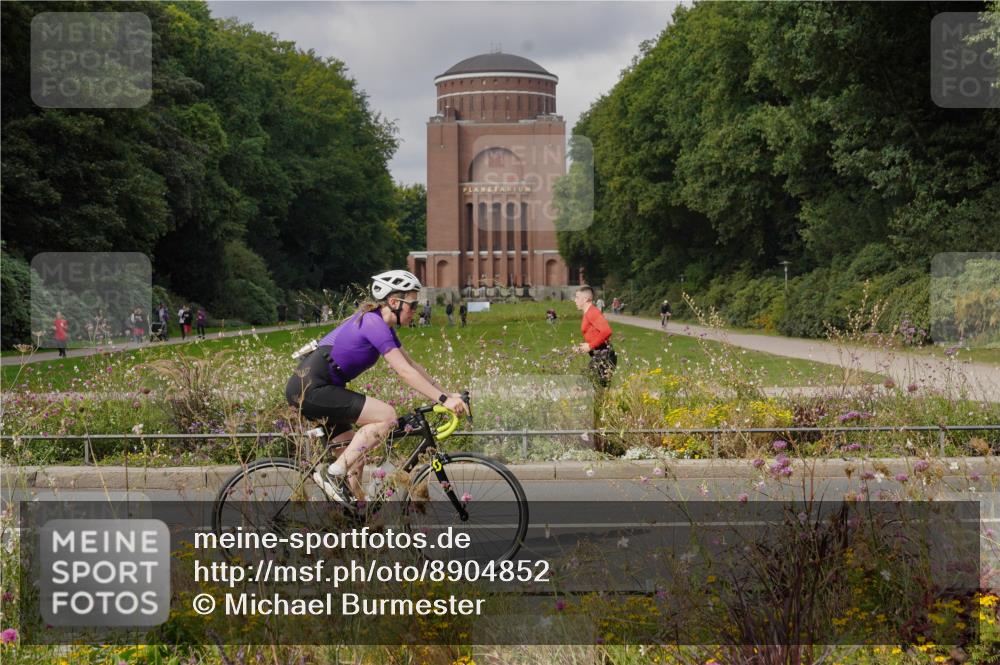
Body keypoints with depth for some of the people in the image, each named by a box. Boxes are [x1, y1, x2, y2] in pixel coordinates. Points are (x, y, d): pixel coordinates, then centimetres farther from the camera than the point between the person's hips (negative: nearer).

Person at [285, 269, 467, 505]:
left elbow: (412, 366, 17)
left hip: (306, 388, 10)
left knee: (355, 458, 12)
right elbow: (404, 372, -20)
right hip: (311, 388, -10)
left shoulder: (383, 325, 15)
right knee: (386, 416, -17)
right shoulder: (374, 323, -15)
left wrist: (447, 394, 10)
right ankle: (333, 474, -14)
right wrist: (443, 399, -21)